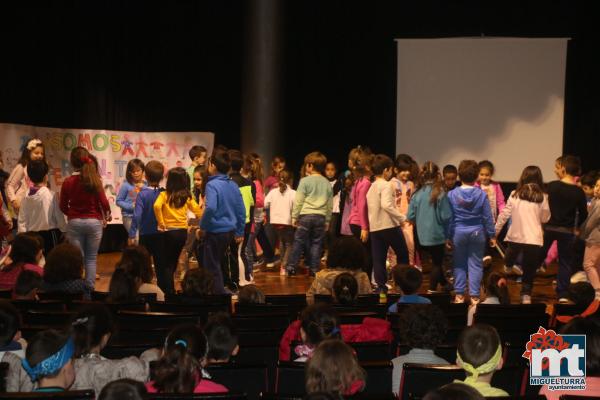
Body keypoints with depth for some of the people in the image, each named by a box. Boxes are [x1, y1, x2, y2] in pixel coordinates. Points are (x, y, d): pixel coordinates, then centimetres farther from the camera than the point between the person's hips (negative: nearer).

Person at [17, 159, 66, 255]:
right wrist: (65, 230, 6)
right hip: (50, 234, -5)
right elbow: (59, 216, -8)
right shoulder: (51, 195, -13)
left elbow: (22, 220, 2)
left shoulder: (26, 197, 0)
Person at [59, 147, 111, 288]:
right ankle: (90, 288, 5)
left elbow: (63, 207, 2)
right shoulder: (95, 180, -7)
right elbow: (104, 202, -5)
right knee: (91, 259, 8)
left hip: (74, 223, 0)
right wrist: (107, 215, 15)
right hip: (94, 222, 0)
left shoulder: (68, 182, -4)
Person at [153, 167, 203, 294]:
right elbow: (198, 210, -2)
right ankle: (169, 288, 25)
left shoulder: (164, 195, -9)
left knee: (165, 264, 8)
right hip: (183, 232, 4)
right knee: (173, 262, 19)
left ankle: (169, 290, 2)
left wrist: (161, 222, -18)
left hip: (169, 232, -4)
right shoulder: (187, 196, 1)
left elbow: (157, 206, -26)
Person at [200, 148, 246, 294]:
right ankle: (221, 290, 29)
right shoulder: (233, 185, 5)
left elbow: (211, 208, -31)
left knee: (211, 267, 5)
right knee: (217, 263, 23)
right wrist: (240, 231, 17)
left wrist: (202, 225, -15)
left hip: (215, 231, -7)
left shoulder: (212, 185, -16)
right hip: (230, 231, 7)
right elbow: (241, 210, 9)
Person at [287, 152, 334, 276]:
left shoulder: (305, 181, -4)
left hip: (306, 215, -3)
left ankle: (291, 267, 5)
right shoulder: (327, 183, 9)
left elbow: (298, 201, -5)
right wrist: (327, 221, 21)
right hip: (321, 217, 3)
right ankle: (314, 269, 7)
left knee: (298, 241, 3)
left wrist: (294, 216, 3)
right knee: (316, 243, 7)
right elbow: (330, 205, 13)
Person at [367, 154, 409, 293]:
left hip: (374, 227, 7)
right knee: (403, 254, 9)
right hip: (389, 225, -7)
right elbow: (386, 205, -24)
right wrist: (402, 217, -17)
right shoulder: (386, 185, -11)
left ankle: (380, 285, 1)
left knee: (378, 258, 5)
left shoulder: (371, 187, 14)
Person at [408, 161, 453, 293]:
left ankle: (444, 284, 39)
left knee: (436, 261, 24)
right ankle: (432, 291, 12)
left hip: (422, 235, 4)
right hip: (437, 234, -4)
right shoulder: (440, 194, -16)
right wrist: (448, 231, 5)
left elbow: (410, 217, -3)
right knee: (437, 263, 13)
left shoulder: (417, 194, -6)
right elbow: (446, 216, -16)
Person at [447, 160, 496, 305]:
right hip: (477, 233, -1)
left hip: (458, 233, 1)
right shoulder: (482, 195, -9)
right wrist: (492, 235, 6)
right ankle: (474, 296, 7)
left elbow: (449, 217, -2)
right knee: (475, 264, 6)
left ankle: (459, 294, 15)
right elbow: (487, 217, -4)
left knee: (459, 264, 12)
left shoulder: (452, 194, -7)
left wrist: (448, 236, 6)